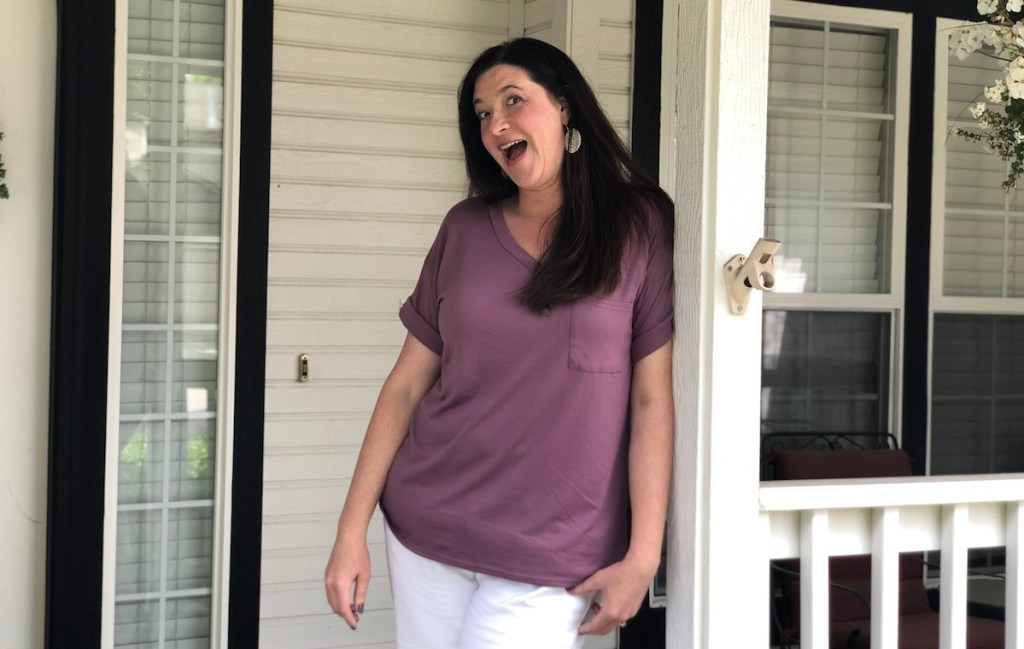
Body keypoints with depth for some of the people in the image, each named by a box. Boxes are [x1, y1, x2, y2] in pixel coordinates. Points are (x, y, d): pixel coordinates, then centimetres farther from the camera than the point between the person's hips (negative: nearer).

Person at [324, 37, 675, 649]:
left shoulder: (640, 228, -3)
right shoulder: (465, 230, 5)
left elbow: (653, 400, -5)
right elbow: (408, 383, 6)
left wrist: (642, 557, -10)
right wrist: (352, 530, 1)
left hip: (552, 558, -3)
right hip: (424, 534, 3)